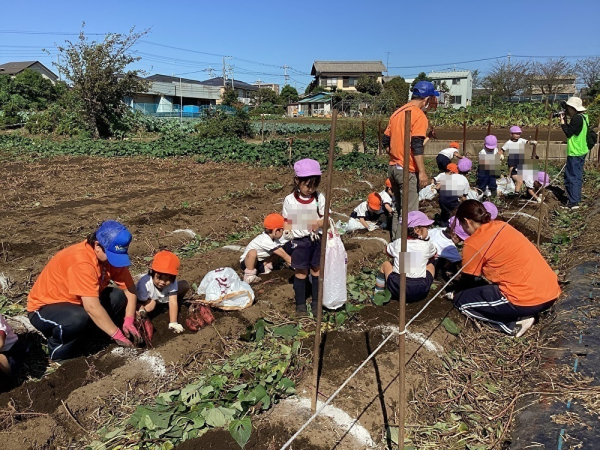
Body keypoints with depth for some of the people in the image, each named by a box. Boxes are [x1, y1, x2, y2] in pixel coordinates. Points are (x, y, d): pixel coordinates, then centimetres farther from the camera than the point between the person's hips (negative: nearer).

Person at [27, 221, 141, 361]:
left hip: (75, 302, 7)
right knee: (78, 318, -37)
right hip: (45, 307, -7)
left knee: (119, 297, -13)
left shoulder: (112, 255, -10)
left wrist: (128, 322, -17)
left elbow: (130, 289, -5)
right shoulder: (81, 261, -33)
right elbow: (92, 307, -37)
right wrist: (117, 335, -31)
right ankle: (58, 347, -6)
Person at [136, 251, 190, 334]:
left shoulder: (172, 282, -29)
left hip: (163, 299, 4)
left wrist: (173, 323, -37)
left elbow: (173, 302, -32)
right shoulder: (144, 283, -37)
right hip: (148, 300, -4)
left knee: (184, 285, -15)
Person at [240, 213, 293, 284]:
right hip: (247, 262, -7)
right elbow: (283, 255, -31)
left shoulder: (275, 237, -7)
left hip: (260, 261, 7)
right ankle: (249, 275, -20)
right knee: (252, 252, -41)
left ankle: (265, 266, 4)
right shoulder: (265, 240, -31)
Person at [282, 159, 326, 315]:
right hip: (300, 241, -2)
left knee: (317, 271, 13)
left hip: (317, 240, 2)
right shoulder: (290, 200, -11)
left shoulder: (320, 198, -6)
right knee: (301, 273, 9)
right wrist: (287, 234, -16)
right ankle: (300, 303, 24)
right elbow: (287, 221, -2)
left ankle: (316, 301, 30)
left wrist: (318, 223, -26)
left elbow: (325, 218, -5)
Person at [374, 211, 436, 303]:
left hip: (397, 289, 0)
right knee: (430, 265, 26)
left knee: (385, 264, 27)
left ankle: (378, 293, 24)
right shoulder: (427, 245, 0)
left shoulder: (398, 243, 3)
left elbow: (387, 251, 25)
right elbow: (433, 255, 23)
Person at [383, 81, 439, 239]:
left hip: (393, 167, 9)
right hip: (408, 170, -8)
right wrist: (422, 172, -19)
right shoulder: (419, 116, -12)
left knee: (398, 209, 18)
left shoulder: (397, 112, 12)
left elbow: (385, 140, 13)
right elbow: (417, 146, -20)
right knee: (409, 212, -3)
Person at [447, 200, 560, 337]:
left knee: (462, 300, 4)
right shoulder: (501, 225, 14)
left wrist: (455, 294, 28)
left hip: (528, 299, -9)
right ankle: (520, 316, 11)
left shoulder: (473, 244, -9)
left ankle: (513, 325, -1)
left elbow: (467, 280, 5)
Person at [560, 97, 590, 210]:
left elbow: (568, 133, -16)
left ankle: (573, 203, -4)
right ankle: (576, 199, 27)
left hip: (574, 153, -10)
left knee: (572, 177, -5)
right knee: (578, 176, 17)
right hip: (582, 151, 10)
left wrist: (562, 121, -8)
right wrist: (566, 120, 5)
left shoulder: (577, 118, -20)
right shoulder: (584, 117, 11)